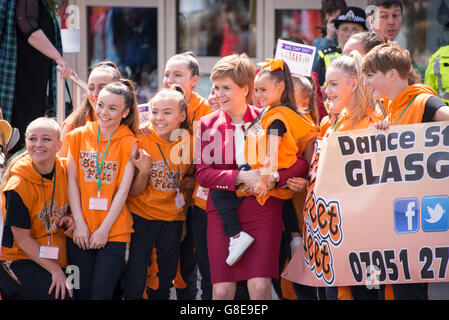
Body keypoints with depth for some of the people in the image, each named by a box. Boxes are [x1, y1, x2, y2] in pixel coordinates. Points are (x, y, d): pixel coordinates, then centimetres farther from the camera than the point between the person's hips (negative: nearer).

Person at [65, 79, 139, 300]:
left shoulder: (128, 143, -1)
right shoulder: (79, 136, 7)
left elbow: (123, 190, -5)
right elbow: (72, 181, 4)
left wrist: (104, 229, -10)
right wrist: (79, 223, -4)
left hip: (113, 231, -2)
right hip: (80, 231, 2)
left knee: (100, 294, -8)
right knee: (81, 294, 3)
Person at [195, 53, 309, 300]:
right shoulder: (207, 124, 6)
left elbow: (300, 162, 0)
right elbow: (202, 173, -3)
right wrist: (240, 177, -17)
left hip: (263, 210, -1)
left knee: (260, 286, -13)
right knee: (222, 290, -6)